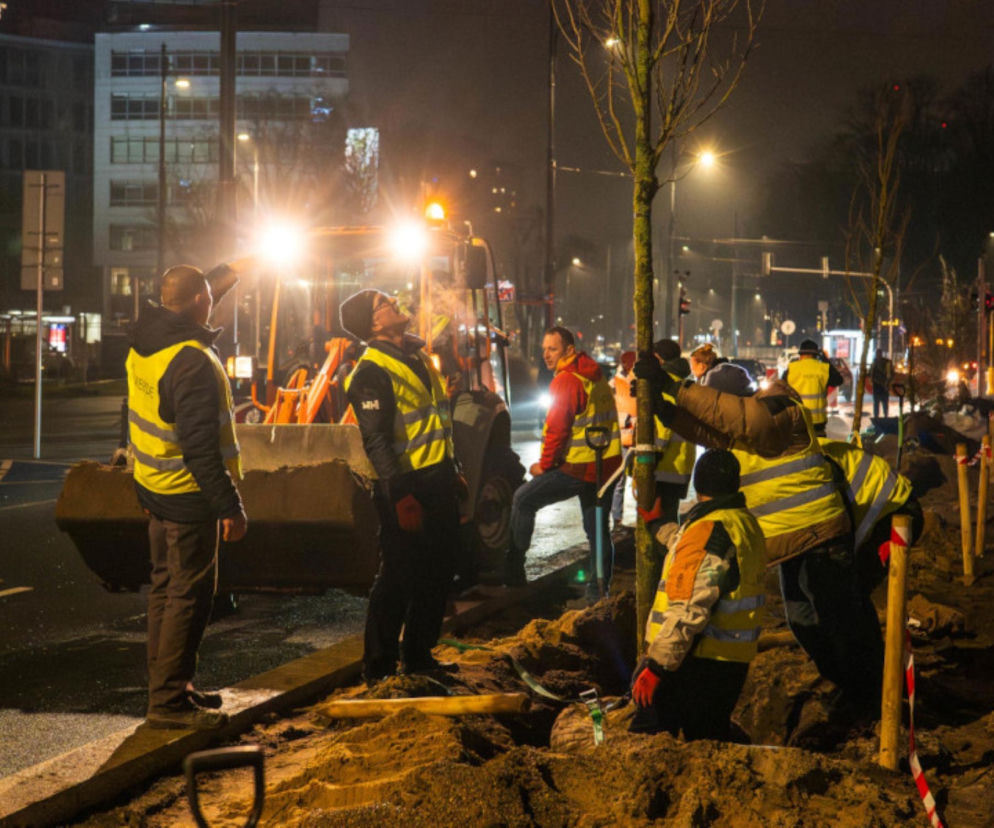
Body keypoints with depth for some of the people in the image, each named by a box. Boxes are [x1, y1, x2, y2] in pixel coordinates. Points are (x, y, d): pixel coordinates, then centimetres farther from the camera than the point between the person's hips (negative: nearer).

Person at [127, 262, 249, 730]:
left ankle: (170, 686, 28)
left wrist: (231, 271, 35)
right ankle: (168, 701, -1)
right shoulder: (192, 362, -25)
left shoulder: (144, 340, 3)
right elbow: (200, 446, -27)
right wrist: (230, 506, -22)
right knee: (189, 595, -3)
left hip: (153, 488, 9)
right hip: (188, 496, -9)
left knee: (167, 587, 18)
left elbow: (184, 305, 27)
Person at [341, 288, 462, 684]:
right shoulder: (372, 372, -14)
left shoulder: (416, 353, 14)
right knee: (398, 578, -5)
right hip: (407, 487, -9)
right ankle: (378, 666, 3)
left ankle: (418, 654, 26)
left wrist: (452, 471, 22)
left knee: (437, 573, 14)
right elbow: (376, 442, -20)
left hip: (438, 481, 9)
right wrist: (400, 495, -25)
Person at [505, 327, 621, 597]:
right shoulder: (596, 377, 13)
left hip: (578, 469, -8)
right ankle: (598, 590, 17)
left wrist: (545, 464, -6)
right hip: (606, 464, 8)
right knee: (597, 529, 13)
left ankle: (513, 570, 5)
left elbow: (557, 428, -18)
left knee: (523, 500, 3)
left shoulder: (566, 381, -15)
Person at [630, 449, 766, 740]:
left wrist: (656, 666, -22)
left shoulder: (708, 530, -18)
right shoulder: (747, 524, 12)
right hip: (733, 662, 9)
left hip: (697, 662, -9)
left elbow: (688, 610, -24)